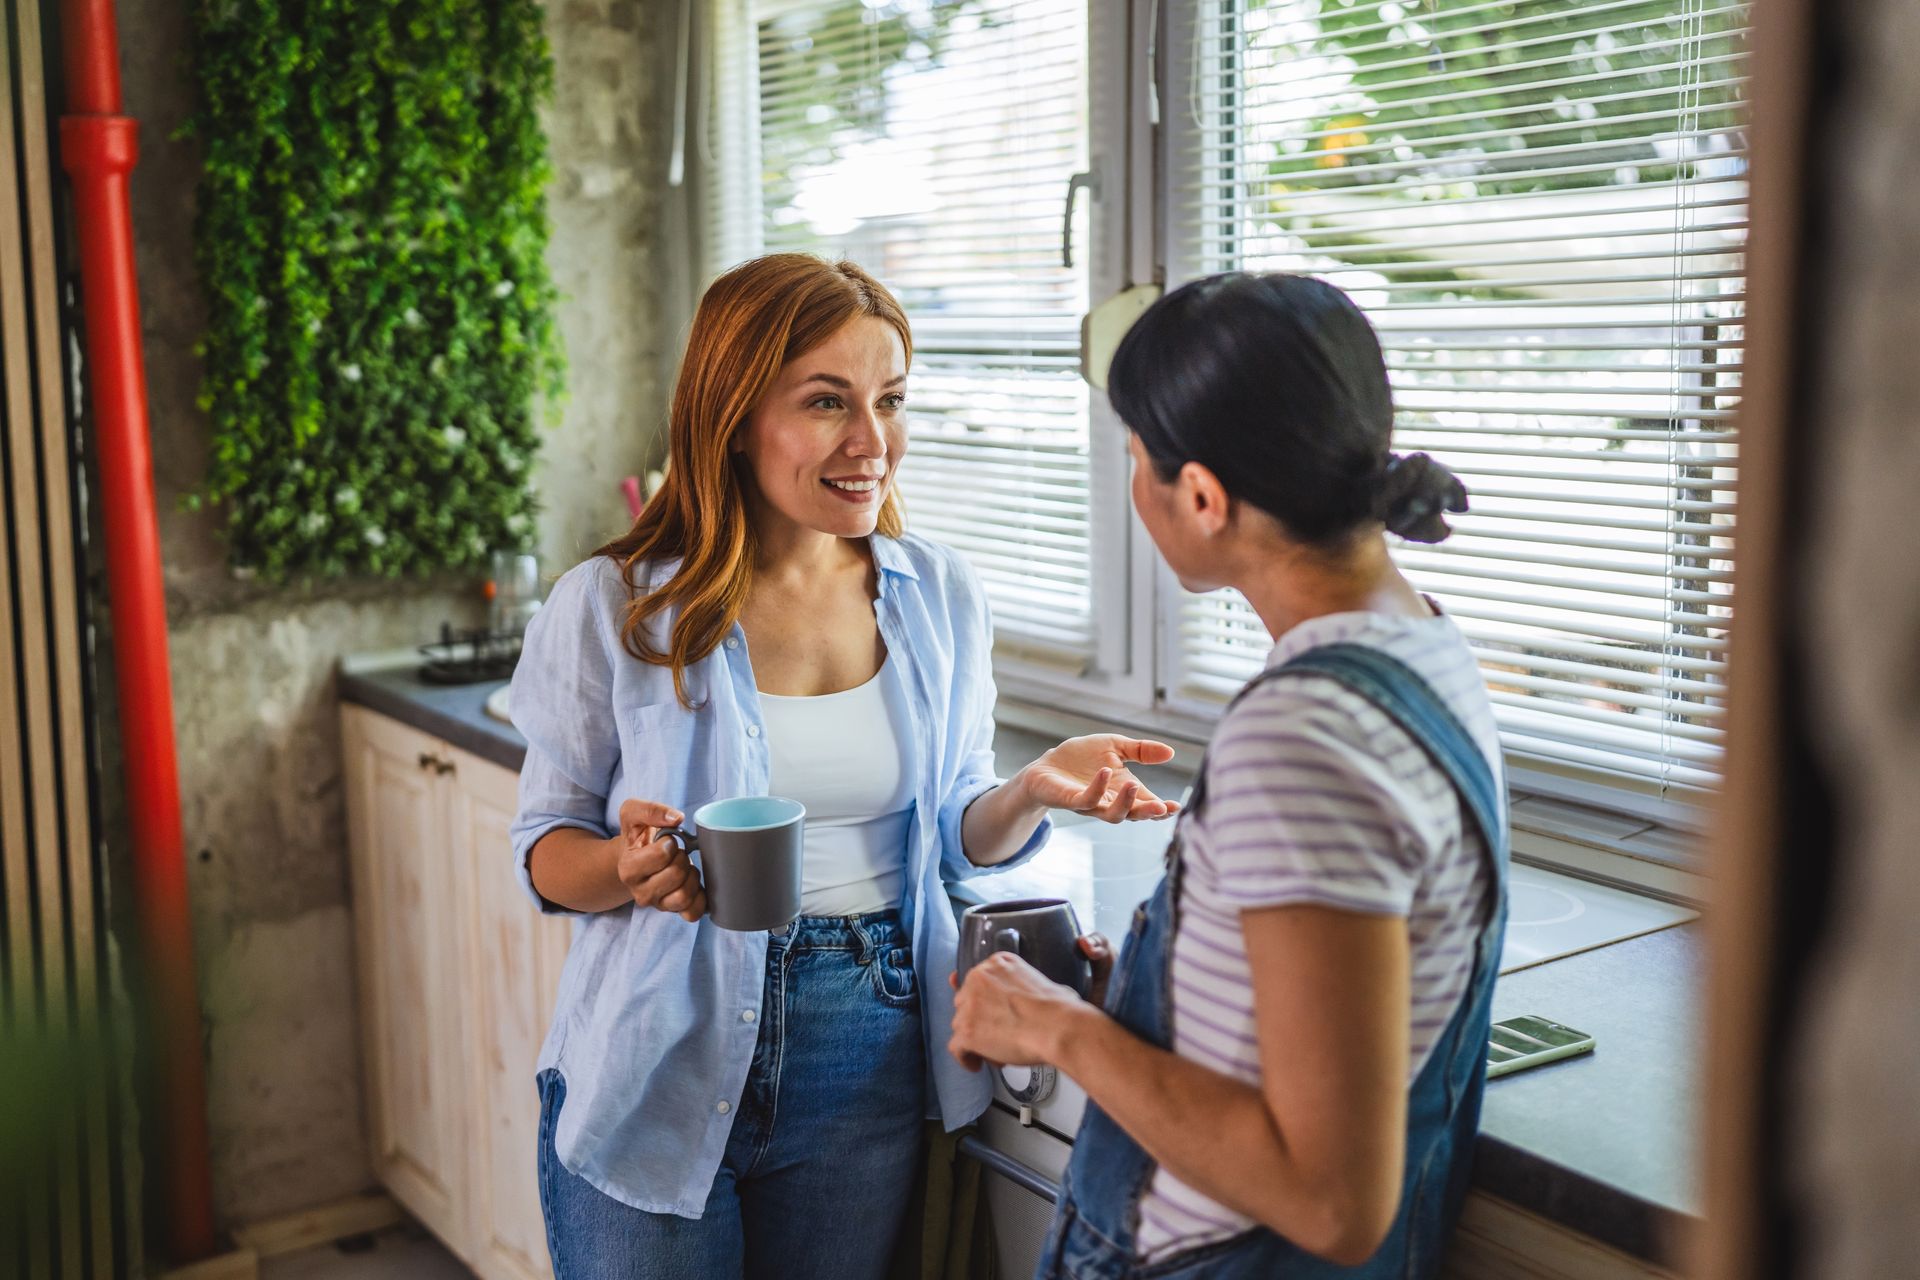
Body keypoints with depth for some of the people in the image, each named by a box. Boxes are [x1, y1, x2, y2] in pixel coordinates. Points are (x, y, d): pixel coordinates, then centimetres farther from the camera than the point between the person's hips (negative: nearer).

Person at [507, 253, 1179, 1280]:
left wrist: (1032, 792, -13)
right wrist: (629, 868, -24)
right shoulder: (610, 607, -10)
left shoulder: (940, 598, 0)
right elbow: (546, 847, -3)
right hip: (660, 1074, -2)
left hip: (870, 1069, 3)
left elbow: (954, 833, 8)